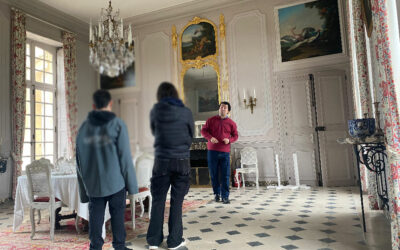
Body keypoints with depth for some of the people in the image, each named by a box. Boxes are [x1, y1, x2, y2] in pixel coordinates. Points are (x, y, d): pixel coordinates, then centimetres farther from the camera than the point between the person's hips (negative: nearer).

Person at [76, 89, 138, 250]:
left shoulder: (83, 128, 5)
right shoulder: (117, 124, -6)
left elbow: (79, 161, 9)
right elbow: (125, 157, -9)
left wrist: (84, 190, 15)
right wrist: (131, 184, -3)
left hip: (92, 184, 3)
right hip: (115, 182, -3)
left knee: (95, 217, 11)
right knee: (117, 215, 8)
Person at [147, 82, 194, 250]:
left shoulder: (155, 111, 0)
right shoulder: (186, 112, -3)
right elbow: (191, 135, 9)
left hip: (162, 161, 1)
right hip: (182, 161, 0)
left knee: (158, 200, 10)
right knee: (177, 201, 7)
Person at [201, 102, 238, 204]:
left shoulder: (231, 123, 7)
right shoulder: (211, 120, 7)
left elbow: (235, 135, 12)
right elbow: (203, 130, 6)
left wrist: (229, 140, -10)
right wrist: (210, 138, -12)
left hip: (225, 152, 0)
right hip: (212, 151, 0)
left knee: (225, 175, -2)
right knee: (214, 174, 6)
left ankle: (225, 196, 5)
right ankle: (217, 193, 23)